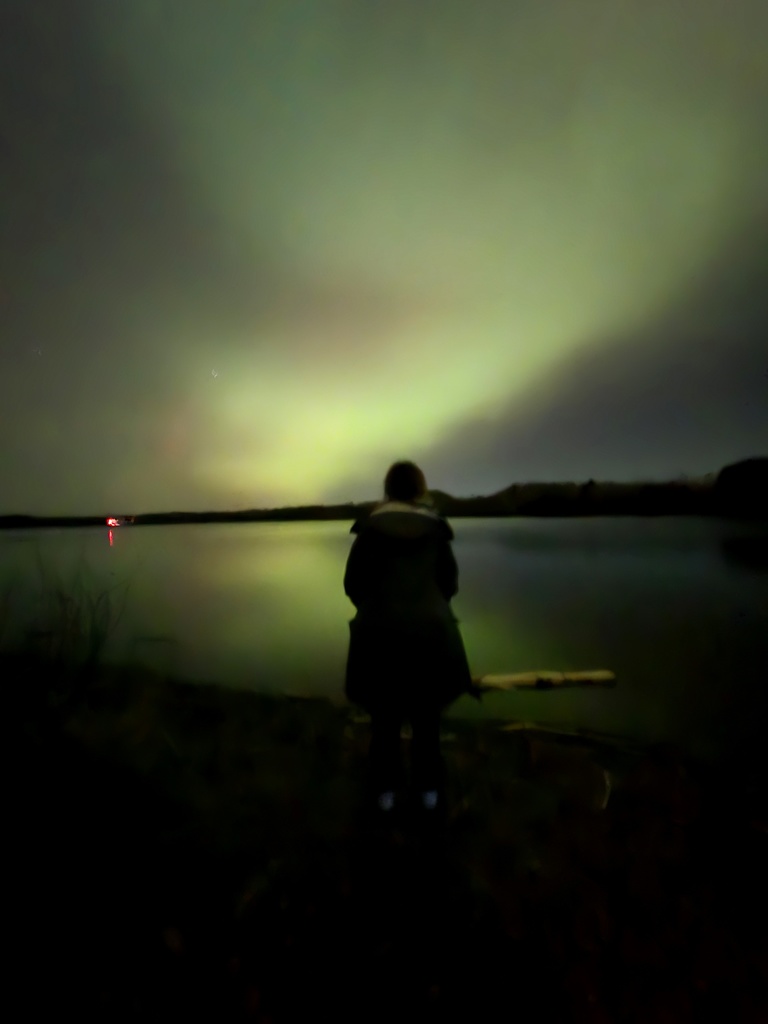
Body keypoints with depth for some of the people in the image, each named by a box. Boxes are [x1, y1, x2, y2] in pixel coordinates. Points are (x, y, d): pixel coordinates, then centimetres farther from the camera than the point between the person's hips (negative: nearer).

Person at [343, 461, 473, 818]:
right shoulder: (436, 528, -2)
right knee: (426, 715, 19)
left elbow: (352, 583, -3)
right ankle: (429, 789, 32)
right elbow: (450, 582, 2)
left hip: (380, 632, 0)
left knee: (385, 715, 17)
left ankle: (385, 790, 30)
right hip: (430, 631, 1)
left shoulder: (369, 526, -5)